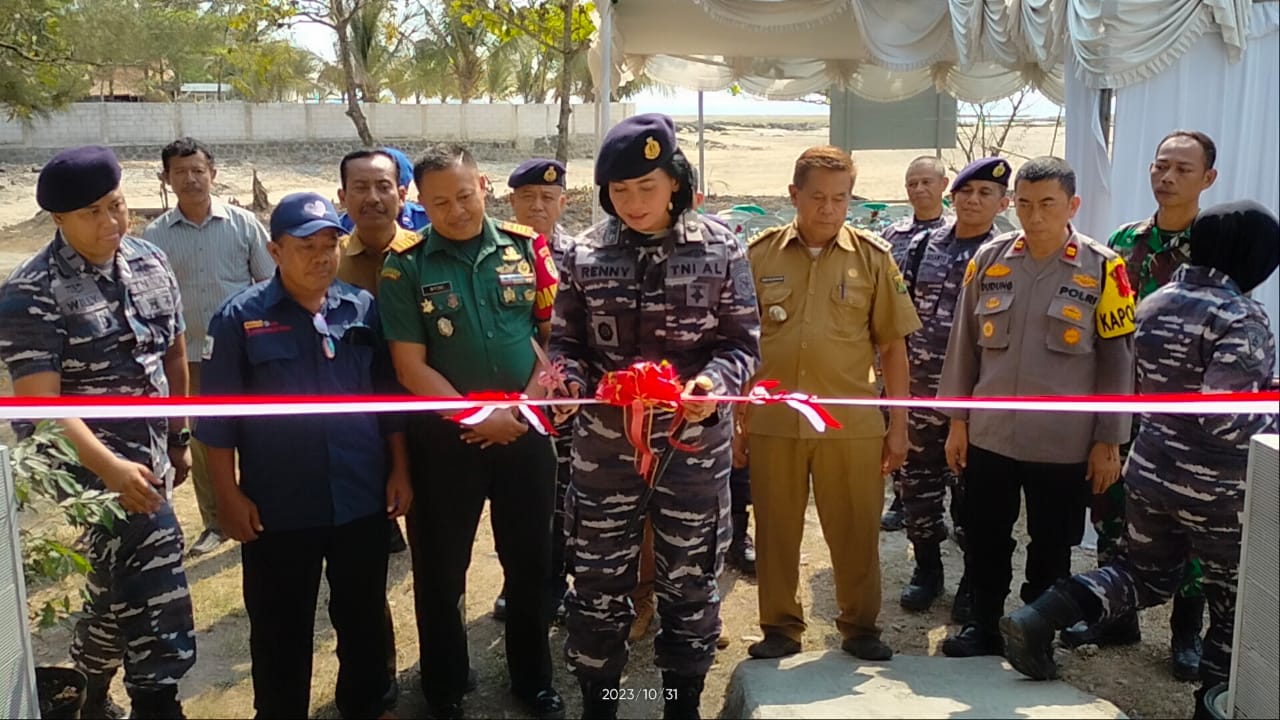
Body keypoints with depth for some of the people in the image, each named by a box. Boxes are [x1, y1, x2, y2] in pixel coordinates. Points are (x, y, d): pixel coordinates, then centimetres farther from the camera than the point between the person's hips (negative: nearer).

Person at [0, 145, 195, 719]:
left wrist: (178, 438, 18)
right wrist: (112, 469, -32)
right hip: (85, 465, -7)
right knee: (154, 595, -15)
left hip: (146, 456, 7)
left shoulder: (150, 261, 5)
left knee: (119, 590, 20)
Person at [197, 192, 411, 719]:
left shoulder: (363, 308, 2)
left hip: (363, 500, 3)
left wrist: (399, 470, 5)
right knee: (281, 630, 13)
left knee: (363, 618, 18)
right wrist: (229, 496, -8)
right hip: (278, 509, -2)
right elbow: (218, 418, -6)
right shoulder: (240, 318, -7)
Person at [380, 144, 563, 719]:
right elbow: (411, 368, -9)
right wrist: (479, 417, -14)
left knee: (530, 562, 13)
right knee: (441, 570, 10)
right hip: (446, 436, -2)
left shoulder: (526, 248, 0)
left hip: (526, 431, 2)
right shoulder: (406, 266, -7)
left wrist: (527, 405, -9)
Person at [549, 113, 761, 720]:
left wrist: (717, 383, -21)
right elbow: (566, 340, 6)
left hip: (694, 444, 0)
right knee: (598, 583, 11)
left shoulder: (720, 249, -3)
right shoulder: (585, 253, 0)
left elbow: (742, 341, -1)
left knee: (689, 583, 13)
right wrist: (567, 377, -15)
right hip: (604, 446, 1)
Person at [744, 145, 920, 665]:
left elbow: (893, 347, 6)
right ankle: (780, 627, 26)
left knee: (856, 531, 8)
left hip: (852, 424, 0)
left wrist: (898, 425, 3)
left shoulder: (872, 257, 3)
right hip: (772, 421, 1)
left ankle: (860, 626, 27)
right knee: (776, 530, 10)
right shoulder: (759, 254, 4)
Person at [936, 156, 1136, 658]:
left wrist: (1108, 441, -4)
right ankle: (983, 626, 31)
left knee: (1051, 546, 12)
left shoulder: (1102, 270, -6)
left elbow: (1117, 361, -3)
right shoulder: (989, 259, 1)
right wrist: (957, 420, 6)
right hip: (989, 435, 3)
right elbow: (963, 343, 7)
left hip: (1063, 443, -2)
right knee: (984, 537, 13)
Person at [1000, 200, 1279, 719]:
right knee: (1236, 608, 13)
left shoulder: (1153, 305, 3)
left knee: (1146, 574, 24)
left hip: (1150, 471, 7)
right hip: (1218, 491, -6)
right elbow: (1220, 418, -28)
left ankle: (1038, 618, 8)